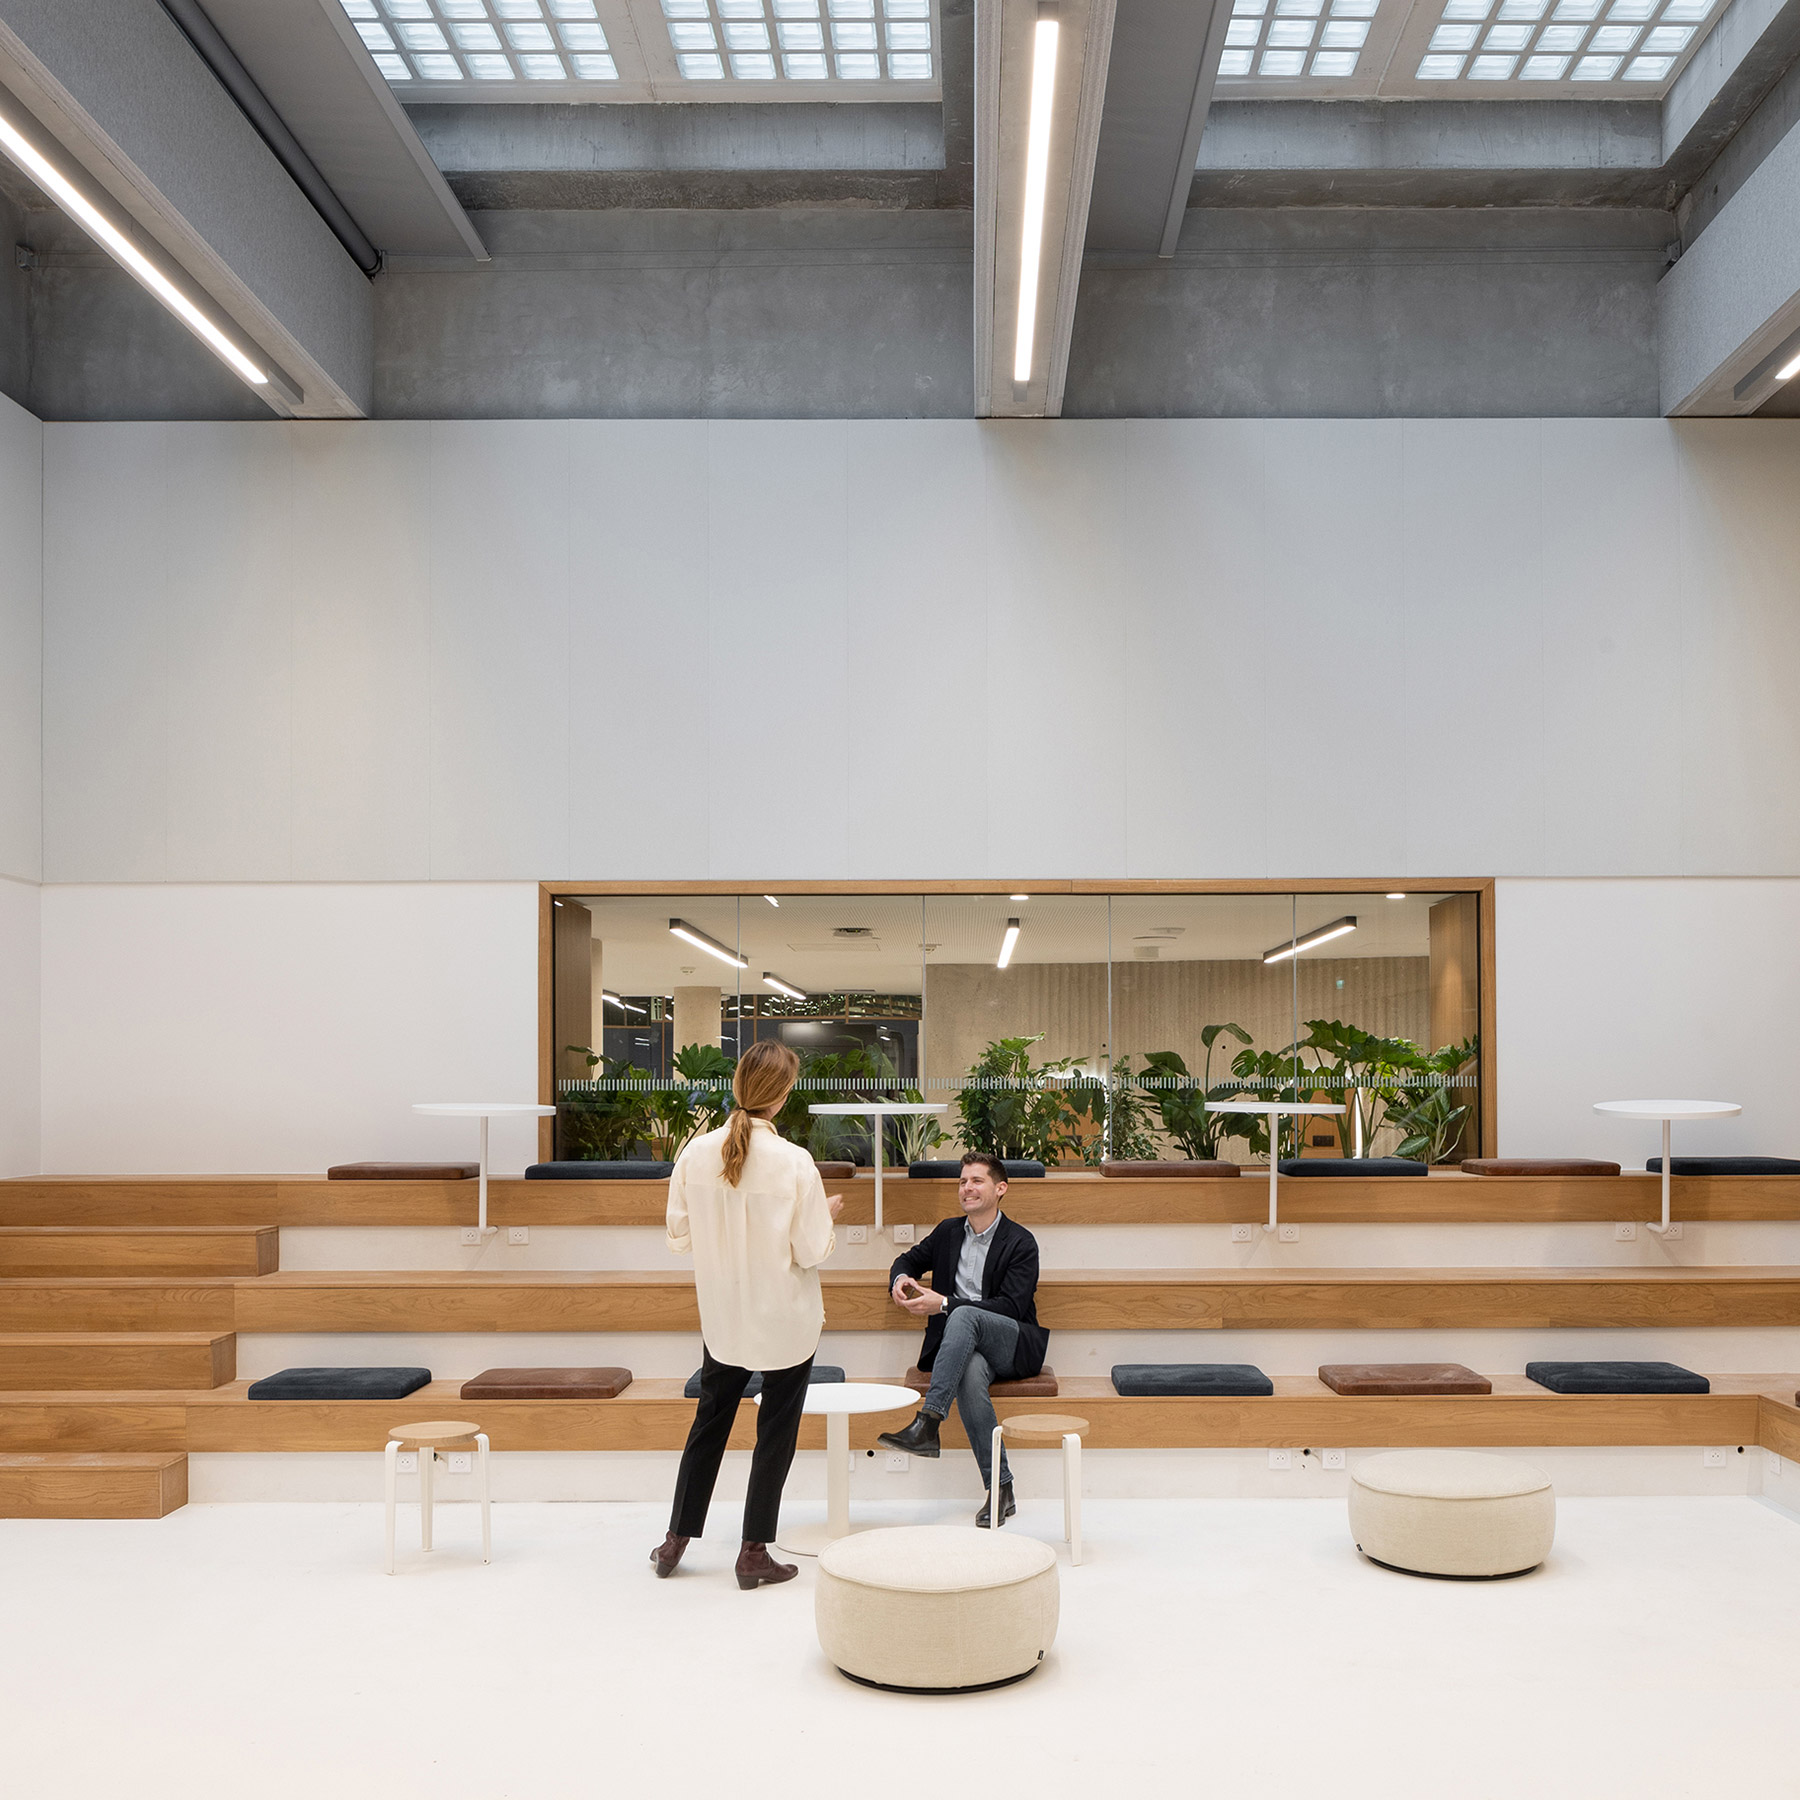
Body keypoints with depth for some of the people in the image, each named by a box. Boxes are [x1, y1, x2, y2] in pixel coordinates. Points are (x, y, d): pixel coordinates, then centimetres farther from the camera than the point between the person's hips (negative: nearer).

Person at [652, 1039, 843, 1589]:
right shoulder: (794, 1162, -20)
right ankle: (755, 1553, 17)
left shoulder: (696, 1153, -9)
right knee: (776, 1431, 11)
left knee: (711, 1419, 21)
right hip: (786, 1319, -4)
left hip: (723, 1313, 4)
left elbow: (680, 1237, -1)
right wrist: (829, 1214, 4)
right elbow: (813, 1251, -16)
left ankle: (676, 1539, 29)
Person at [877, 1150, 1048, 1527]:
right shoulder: (948, 1232, 15)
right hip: (965, 1344, 3)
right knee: (971, 1373, -36)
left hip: (1013, 1346, -3)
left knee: (964, 1315, -36)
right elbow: (910, 1259, 29)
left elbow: (1010, 1306, -13)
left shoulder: (1021, 1243, -3)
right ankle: (1000, 1488, -34)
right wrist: (900, 1278, 1)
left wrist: (943, 1304, -20)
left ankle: (927, 1424, -45)